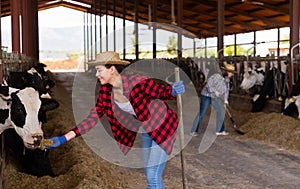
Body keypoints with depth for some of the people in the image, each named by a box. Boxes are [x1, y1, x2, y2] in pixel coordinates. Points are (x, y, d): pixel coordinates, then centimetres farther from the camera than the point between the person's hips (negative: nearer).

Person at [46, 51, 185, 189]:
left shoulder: (137, 82, -28)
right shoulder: (105, 91, -9)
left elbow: (162, 91, -15)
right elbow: (94, 117, -5)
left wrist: (174, 91, -40)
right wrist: (64, 138, -9)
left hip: (162, 127, -7)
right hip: (147, 131, 7)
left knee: (153, 176, -7)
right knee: (149, 174, 16)